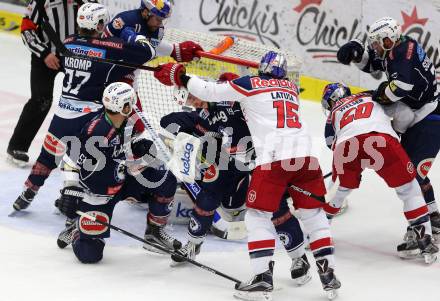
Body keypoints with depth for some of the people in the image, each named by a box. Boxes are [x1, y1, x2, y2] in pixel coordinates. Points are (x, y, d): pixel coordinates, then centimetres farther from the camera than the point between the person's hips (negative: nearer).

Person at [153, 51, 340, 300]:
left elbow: (210, 92, 9)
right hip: (306, 154, 5)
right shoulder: (291, 88, 24)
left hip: (273, 158, -5)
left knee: (258, 216, 5)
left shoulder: (250, 84, 9)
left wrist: (180, 78, 22)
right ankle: (329, 276, 13)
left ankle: (263, 279, -6)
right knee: (314, 214, 16)